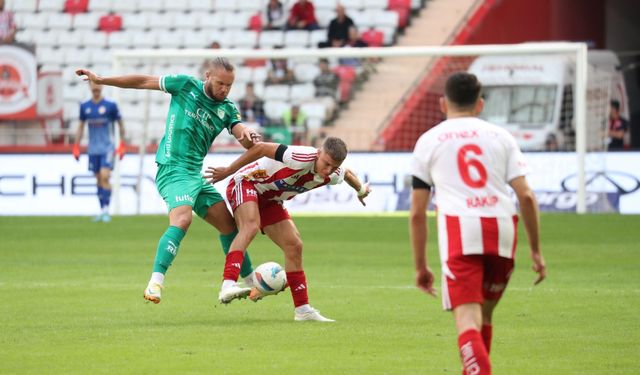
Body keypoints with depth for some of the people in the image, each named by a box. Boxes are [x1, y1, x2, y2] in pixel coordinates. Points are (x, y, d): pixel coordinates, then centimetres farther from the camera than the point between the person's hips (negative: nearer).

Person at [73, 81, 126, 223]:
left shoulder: (110, 105, -5)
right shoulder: (84, 106, 6)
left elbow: (120, 124, 4)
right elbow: (81, 126, 15)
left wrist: (122, 145, 2)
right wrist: (76, 146, 9)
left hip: (107, 148, -4)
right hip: (93, 149, 4)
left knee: (105, 177, -15)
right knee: (99, 179, 7)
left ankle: (106, 210, -13)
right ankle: (102, 211, 14)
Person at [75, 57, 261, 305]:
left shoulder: (226, 110, 10)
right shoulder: (186, 85, -1)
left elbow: (245, 140, -2)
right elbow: (144, 82, 5)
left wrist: (248, 136, -28)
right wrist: (100, 80, 5)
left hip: (196, 174, 6)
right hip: (174, 170, -6)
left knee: (229, 224, 10)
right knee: (181, 220, -29)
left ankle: (251, 281, 26)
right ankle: (155, 282, -35)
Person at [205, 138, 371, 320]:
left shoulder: (333, 176, -10)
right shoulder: (303, 158, -35)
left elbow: (347, 174, 16)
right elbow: (260, 148, -32)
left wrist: (361, 189, 36)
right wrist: (228, 171, -24)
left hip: (270, 200, 8)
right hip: (246, 183, -8)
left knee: (294, 247, 3)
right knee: (251, 226, -36)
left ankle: (303, 310, 11)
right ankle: (228, 284, -52)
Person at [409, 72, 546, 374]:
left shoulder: (428, 141, 13)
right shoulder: (501, 136, 16)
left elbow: (417, 213, 11)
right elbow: (526, 196, 6)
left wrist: (420, 266, 18)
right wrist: (536, 250, 13)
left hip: (458, 227, -3)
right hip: (503, 228, 3)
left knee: (467, 319, -12)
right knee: (484, 315, 21)